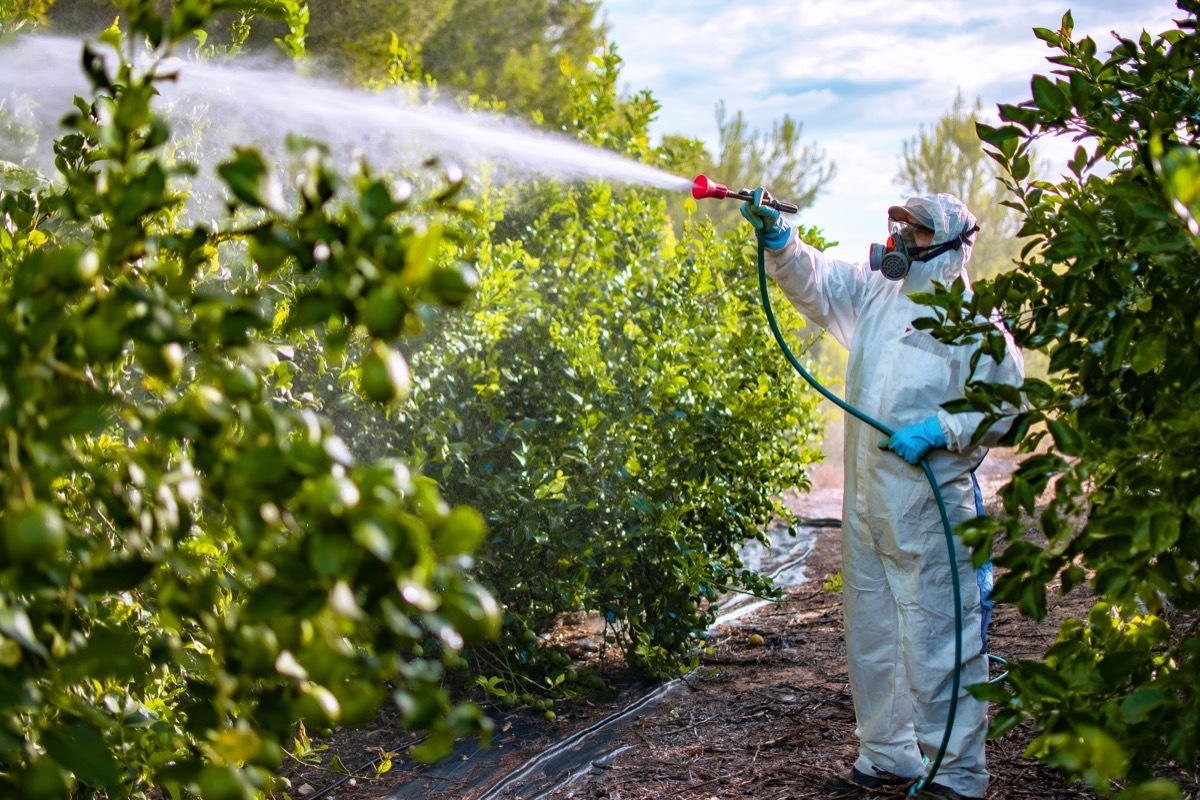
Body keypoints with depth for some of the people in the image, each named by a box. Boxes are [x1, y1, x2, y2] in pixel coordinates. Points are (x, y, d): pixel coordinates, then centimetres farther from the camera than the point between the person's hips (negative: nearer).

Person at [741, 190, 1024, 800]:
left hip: (930, 507, -7)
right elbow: (812, 278, 12)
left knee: (937, 644, -5)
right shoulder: (874, 294, 12)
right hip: (865, 504, 7)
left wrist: (941, 430, -22)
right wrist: (776, 238, -6)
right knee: (871, 638, 15)